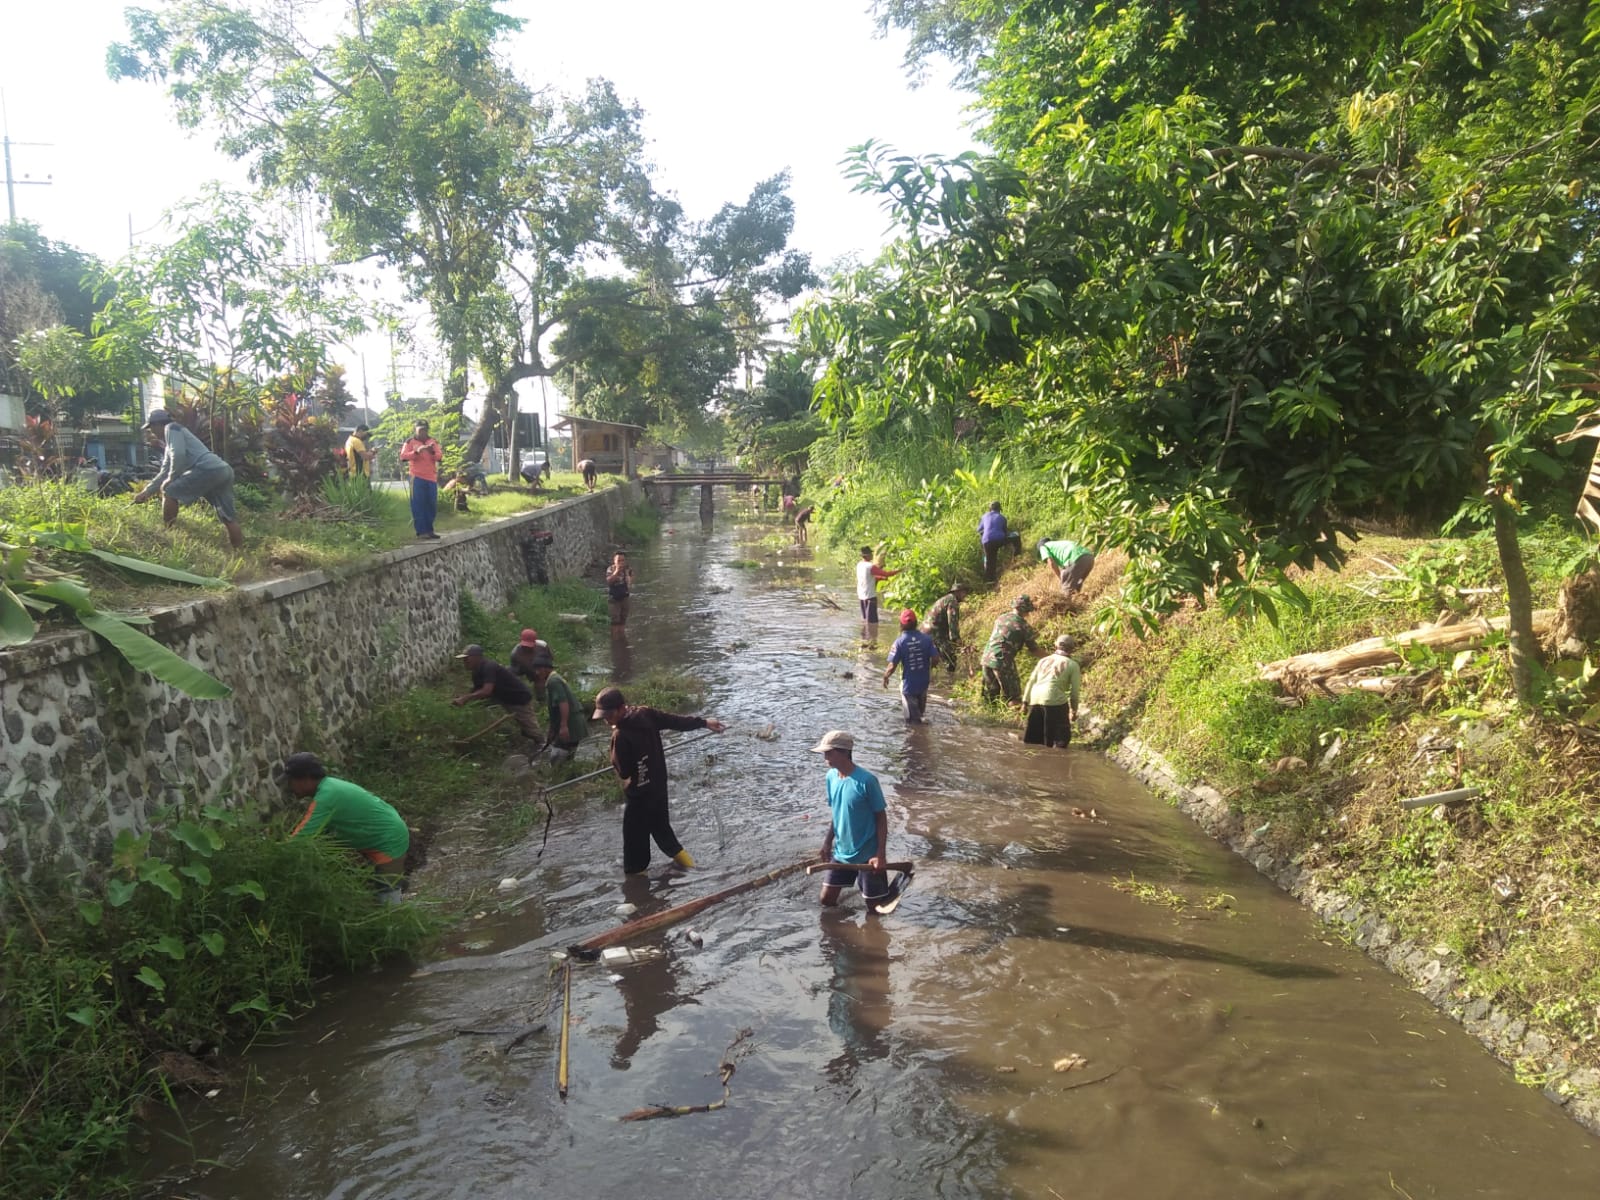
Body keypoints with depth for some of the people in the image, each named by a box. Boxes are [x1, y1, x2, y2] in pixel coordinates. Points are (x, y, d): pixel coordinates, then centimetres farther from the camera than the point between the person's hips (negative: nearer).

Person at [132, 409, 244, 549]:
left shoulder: (171, 428, 7)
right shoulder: (168, 445, 35)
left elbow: (178, 455, -10)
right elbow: (165, 473, 38)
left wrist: (171, 479, 1)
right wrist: (146, 492, 33)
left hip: (209, 469, -9)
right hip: (223, 471, 9)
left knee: (168, 490, 3)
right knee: (229, 519, 6)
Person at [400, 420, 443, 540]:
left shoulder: (432, 442, 14)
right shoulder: (410, 442, 1)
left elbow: (439, 456, 5)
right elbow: (403, 456, -9)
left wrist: (432, 452, -16)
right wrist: (416, 451, -23)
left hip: (431, 478, 5)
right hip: (417, 477, -5)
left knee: (432, 505, 7)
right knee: (418, 505, -7)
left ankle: (429, 530, 16)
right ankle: (421, 531, -6)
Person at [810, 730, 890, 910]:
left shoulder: (866, 780, -22)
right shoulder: (831, 777, -2)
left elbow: (881, 817, -15)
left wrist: (881, 854, -18)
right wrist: (828, 842, 9)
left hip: (867, 855, -6)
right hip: (841, 853, 6)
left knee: (874, 907, 6)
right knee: (826, 900, 10)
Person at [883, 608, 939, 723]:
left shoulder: (899, 642, -19)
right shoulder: (926, 639, -12)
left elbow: (892, 666, -19)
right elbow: (935, 659, -9)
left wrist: (885, 677, 0)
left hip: (908, 683, -3)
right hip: (924, 682, 3)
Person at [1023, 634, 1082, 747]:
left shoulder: (1044, 660, 19)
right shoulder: (1073, 665, 6)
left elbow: (1031, 681, 16)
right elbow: (1074, 691, 4)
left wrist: (1025, 702, 17)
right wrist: (1074, 710, 14)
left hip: (1035, 700, 5)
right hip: (1055, 701, -5)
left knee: (1033, 735, 18)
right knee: (1062, 736, 8)